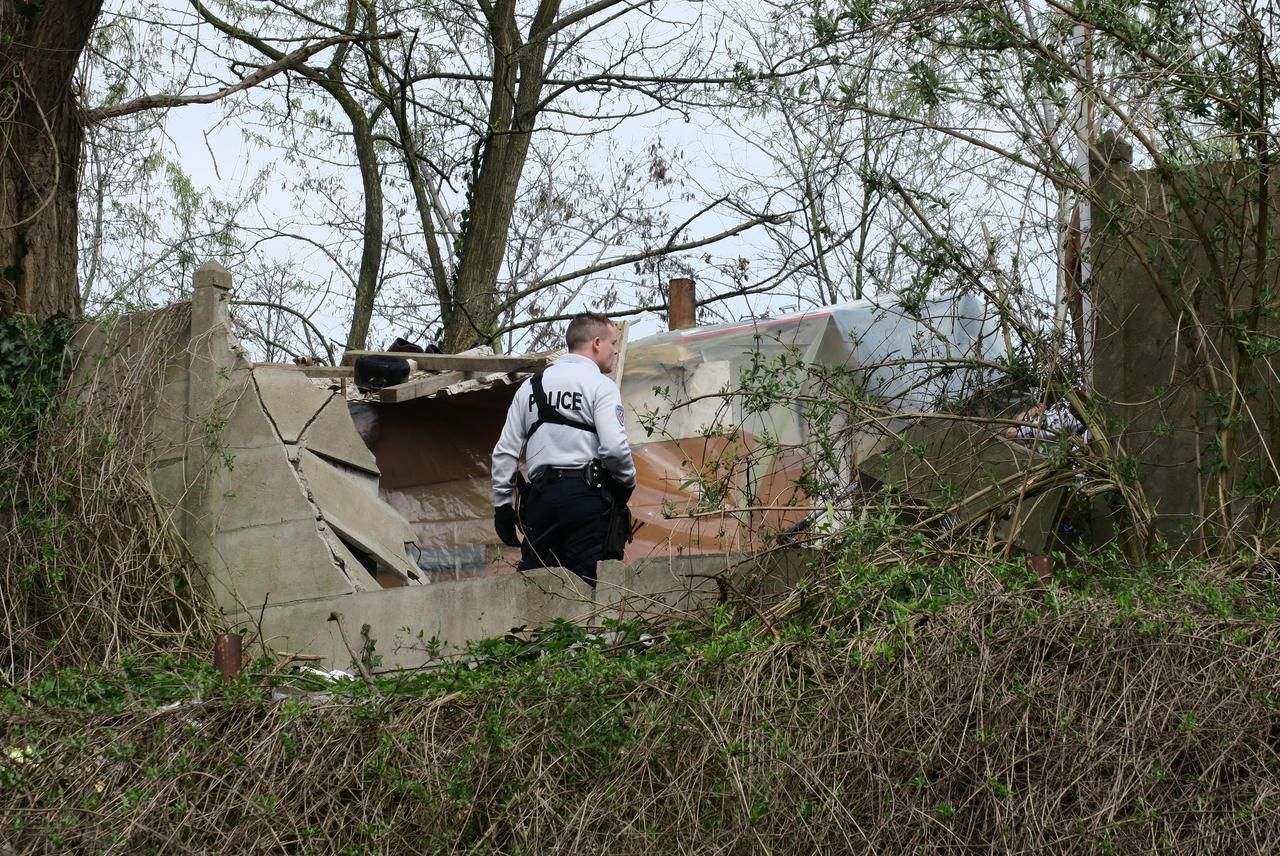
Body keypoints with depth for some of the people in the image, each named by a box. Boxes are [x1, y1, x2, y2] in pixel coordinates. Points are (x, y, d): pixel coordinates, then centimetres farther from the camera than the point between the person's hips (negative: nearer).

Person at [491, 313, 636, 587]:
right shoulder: (600, 385, -1)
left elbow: (505, 451, 14)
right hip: (587, 493, -5)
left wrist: (502, 505, 18)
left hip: (542, 494, 5)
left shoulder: (532, 386, 17)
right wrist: (628, 482, 3)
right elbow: (614, 446, -15)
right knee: (591, 587, -7)